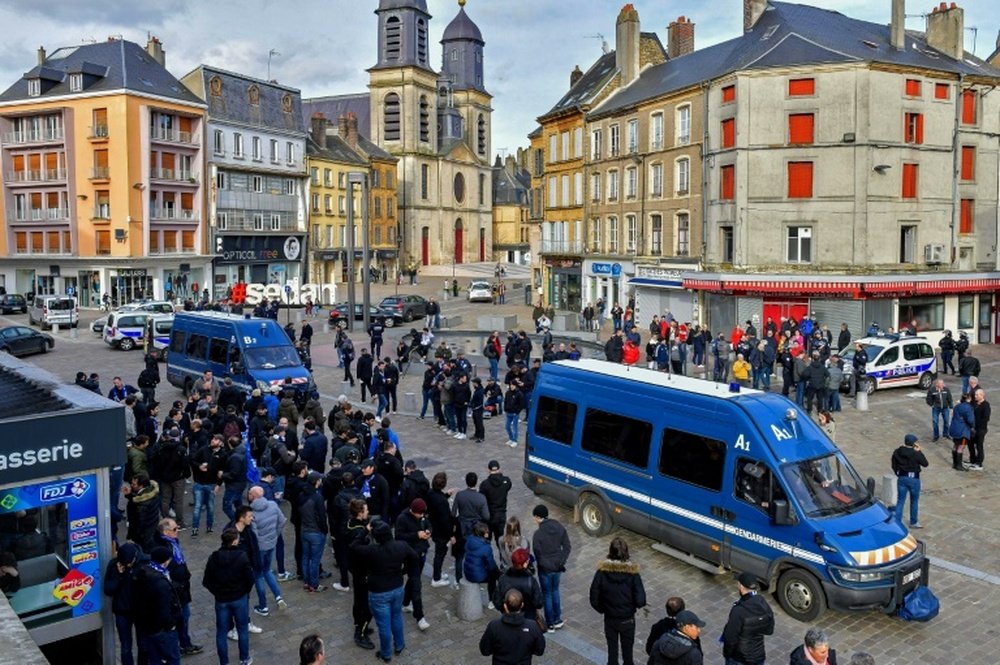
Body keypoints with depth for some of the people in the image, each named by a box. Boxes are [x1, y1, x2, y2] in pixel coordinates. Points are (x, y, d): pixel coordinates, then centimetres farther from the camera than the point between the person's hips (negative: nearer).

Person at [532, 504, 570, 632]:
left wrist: (542, 564, 0)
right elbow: (567, 547, -2)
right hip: (558, 567, 5)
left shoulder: (538, 534, -23)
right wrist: (561, 562, 1)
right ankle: (557, 620, 32)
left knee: (547, 595, 12)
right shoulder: (560, 528, -6)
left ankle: (550, 625, 22)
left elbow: (537, 553, -17)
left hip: (545, 569, -5)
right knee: (555, 591, 25)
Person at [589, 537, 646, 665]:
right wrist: (632, 607, -1)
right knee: (627, 646, 22)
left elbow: (594, 599, -13)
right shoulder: (632, 573, -21)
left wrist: (603, 609, 5)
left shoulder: (602, 571, -17)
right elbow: (640, 601, -23)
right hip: (627, 619, -1)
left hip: (609, 618, 1)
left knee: (612, 648, 20)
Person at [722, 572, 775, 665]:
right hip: (758, 656, 5)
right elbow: (769, 630, 4)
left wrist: (726, 653, -6)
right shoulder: (764, 605, -10)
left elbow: (730, 637, -22)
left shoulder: (739, 611, -29)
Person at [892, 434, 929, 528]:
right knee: (914, 501, 15)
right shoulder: (915, 453, -17)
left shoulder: (897, 452, -2)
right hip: (913, 479, -3)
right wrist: (919, 451, -4)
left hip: (901, 478, 4)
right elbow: (925, 464, -6)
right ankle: (913, 522, 28)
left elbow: (894, 466, 5)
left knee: (900, 501, 7)